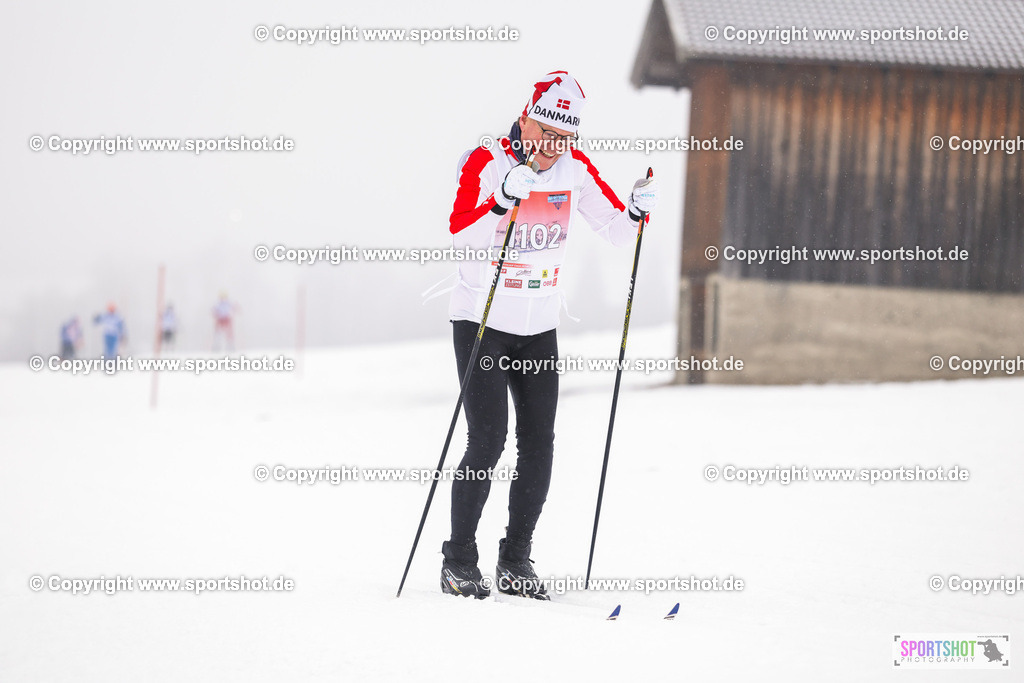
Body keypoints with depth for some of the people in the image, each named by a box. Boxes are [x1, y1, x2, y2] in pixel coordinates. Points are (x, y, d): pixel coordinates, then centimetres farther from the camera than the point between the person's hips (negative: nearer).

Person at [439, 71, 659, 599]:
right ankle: (458, 561, 0)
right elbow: (461, 237, -29)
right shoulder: (486, 164, -15)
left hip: (539, 327, 5)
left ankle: (515, 561, 11)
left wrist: (638, 209, -17)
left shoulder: (575, 169, 0)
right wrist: (505, 198, -43)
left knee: (538, 445, 1)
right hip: (481, 322, -5)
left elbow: (617, 231, 4)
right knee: (488, 440, -12)